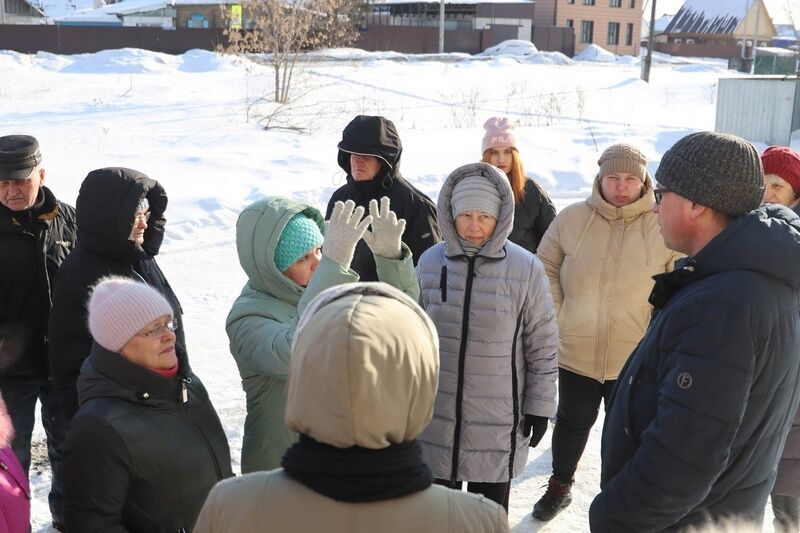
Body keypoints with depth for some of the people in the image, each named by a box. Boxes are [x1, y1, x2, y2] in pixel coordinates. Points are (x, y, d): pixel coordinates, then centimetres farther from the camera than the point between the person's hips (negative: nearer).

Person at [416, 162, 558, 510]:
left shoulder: (526, 269, -12)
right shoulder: (431, 262, -4)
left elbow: (543, 344, -3)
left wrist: (540, 404, -2)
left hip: (498, 419, -2)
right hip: (436, 414, 2)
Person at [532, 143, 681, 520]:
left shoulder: (664, 228, -10)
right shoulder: (572, 219, -4)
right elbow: (545, 269, 7)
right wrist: (557, 317, -1)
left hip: (636, 359, -1)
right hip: (576, 352, 2)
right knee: (573, 422, 20)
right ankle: (560, 486, 42)